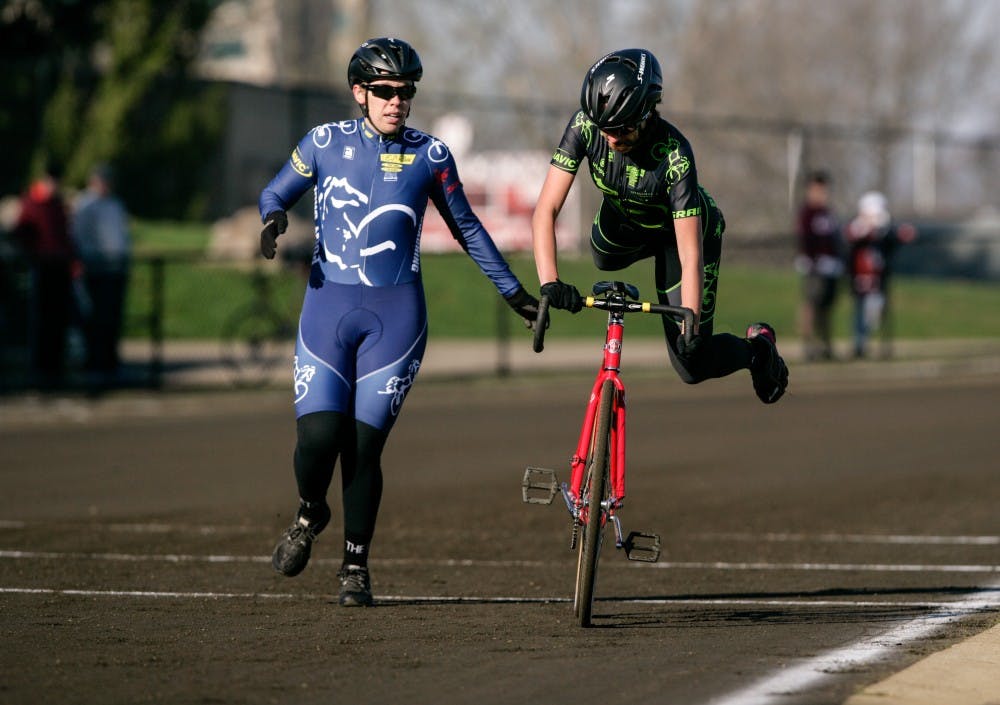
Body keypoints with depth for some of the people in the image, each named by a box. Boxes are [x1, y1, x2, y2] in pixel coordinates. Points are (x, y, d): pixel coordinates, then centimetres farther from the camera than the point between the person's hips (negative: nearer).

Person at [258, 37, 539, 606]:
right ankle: (310, 514, 21)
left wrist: (515, 293, 15)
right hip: (328, 306, 0)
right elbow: (275, 193, 14)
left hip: (396, 314, 0)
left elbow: (467, 228, 14)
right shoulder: (326, 143, 2)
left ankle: (357, 565, 11)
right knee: (319, 436, -12)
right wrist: (274, 220, -9)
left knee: (364, 445, -6)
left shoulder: (429, 155, 3)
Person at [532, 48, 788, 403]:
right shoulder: (584, 127, -33)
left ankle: (757, 347, 26)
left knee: (692, 365, -3)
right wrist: (550, 283, -48)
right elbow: (546, 210, -35)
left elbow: (691, 257, -41)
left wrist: (690, 328, -50)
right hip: (624, 216, 4)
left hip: (678, 225, -4)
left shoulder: (674, 155, -41)